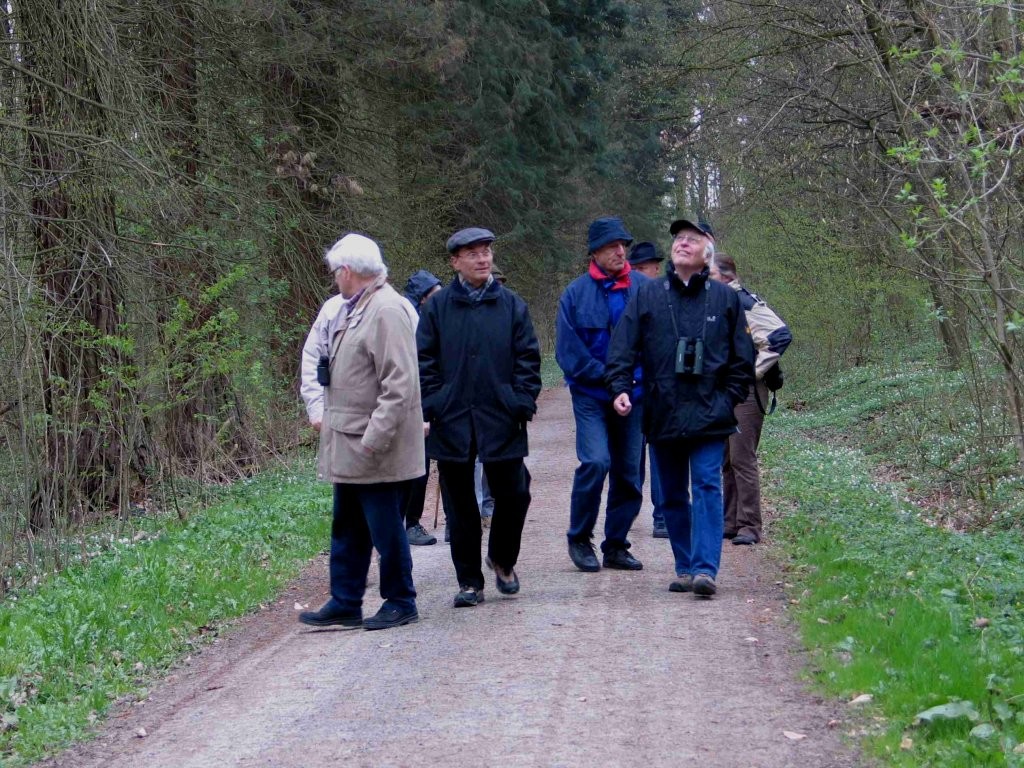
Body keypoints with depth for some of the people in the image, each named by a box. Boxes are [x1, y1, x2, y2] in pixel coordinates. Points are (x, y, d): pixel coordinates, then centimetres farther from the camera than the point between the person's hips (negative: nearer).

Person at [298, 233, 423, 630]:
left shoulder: (388, 311, -18)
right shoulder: (352, 309, 13)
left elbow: (398, 385, -23)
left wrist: (374, 440, -25)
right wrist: (325, 415, 15)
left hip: (376, 452, -10)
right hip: (349, 448, 10)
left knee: (385, 529, 2)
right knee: (347, 529, 15)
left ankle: (400, 604, 15)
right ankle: (344, 605, 22)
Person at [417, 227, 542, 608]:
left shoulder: (511, 305, 5)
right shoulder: (438, 307, 4)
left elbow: (528, 358, 6)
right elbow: (424, 361, 4)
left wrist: (523, 402, -5)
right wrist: (431, 406, -6)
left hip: (501, 419, 0)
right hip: (452, 421, 0)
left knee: (513, 494, 0)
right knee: (461, 504, 6)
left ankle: (503, 561, 27)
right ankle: (469, 582, 15)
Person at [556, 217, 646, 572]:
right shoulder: (576, 293, -2)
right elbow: (568, 350, -4)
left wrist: (637, 376, -8)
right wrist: (608, 376, -10)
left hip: (634, 393, 3)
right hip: (591, 395, -2)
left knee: (630, 472, 6)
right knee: (595, 462, -17)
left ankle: (616, 545, 20)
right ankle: (579, 539, 1)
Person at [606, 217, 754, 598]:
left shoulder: (725, 299, 6)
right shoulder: (647, 295, 6)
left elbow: (742, 358, 10)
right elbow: (623, 347, 3)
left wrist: (729, 398, 1)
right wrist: (620, 388, -10)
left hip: (709, 416, -2)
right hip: (662, 415, 2)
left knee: (707, 486, -12)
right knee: (673, 495, 9)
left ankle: (705, 569, -15)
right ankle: (685, 569, 17)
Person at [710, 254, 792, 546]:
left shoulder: (745, 304, -13)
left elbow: (781, 335, -21)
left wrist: (754, 370, -17)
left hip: (745, 391, -9)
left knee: (742, 458, -8)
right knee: (725, 459, 11)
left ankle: (749, 526, -4)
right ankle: (730, 522, 18)